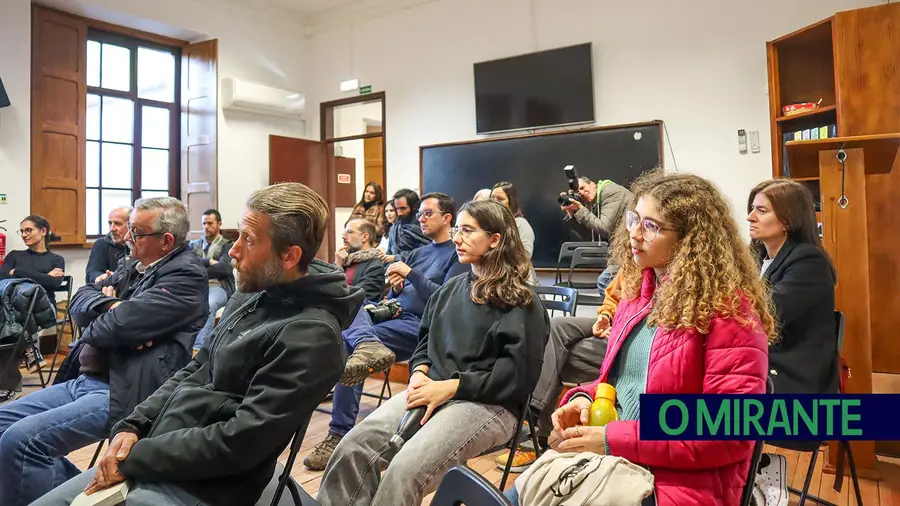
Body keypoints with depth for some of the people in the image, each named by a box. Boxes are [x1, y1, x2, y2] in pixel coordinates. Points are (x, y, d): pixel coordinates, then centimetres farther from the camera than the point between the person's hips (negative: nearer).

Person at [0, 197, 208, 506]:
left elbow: (124, 323, -22)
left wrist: (89, 330, 0)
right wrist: (110, 305, -11)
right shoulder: (133, 266, 18)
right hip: (83, 379, 10)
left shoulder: (185, 274, -14)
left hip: (124, 391, -10)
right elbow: (79, 300, 11)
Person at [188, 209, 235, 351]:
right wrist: (209, 262, -4)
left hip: (218, 286, -3)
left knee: (208, 305, -38)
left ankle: (197, 348, -47)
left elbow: (224, 268, -5)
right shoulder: (194, 244, 25)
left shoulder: (227, 245, 13)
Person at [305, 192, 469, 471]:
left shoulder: (458, 255, 1)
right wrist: (395, 287, -3)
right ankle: (367, 345, -51)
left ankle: (340, 435, -22)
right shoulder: (417, 253, 25)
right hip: (394, 315, 8)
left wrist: (411, 274, -15)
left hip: (422, 326, -8)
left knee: (348, 341, -25)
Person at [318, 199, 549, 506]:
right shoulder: (451, 289, 18)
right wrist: (420, 374, -1)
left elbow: (520, 372, -12)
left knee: (405, 468, -30)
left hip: (489, 403, -6)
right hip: (434, 391, 6)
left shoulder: (520, 301, -3)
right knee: (353, 446, -18)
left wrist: (450, 387, -16)